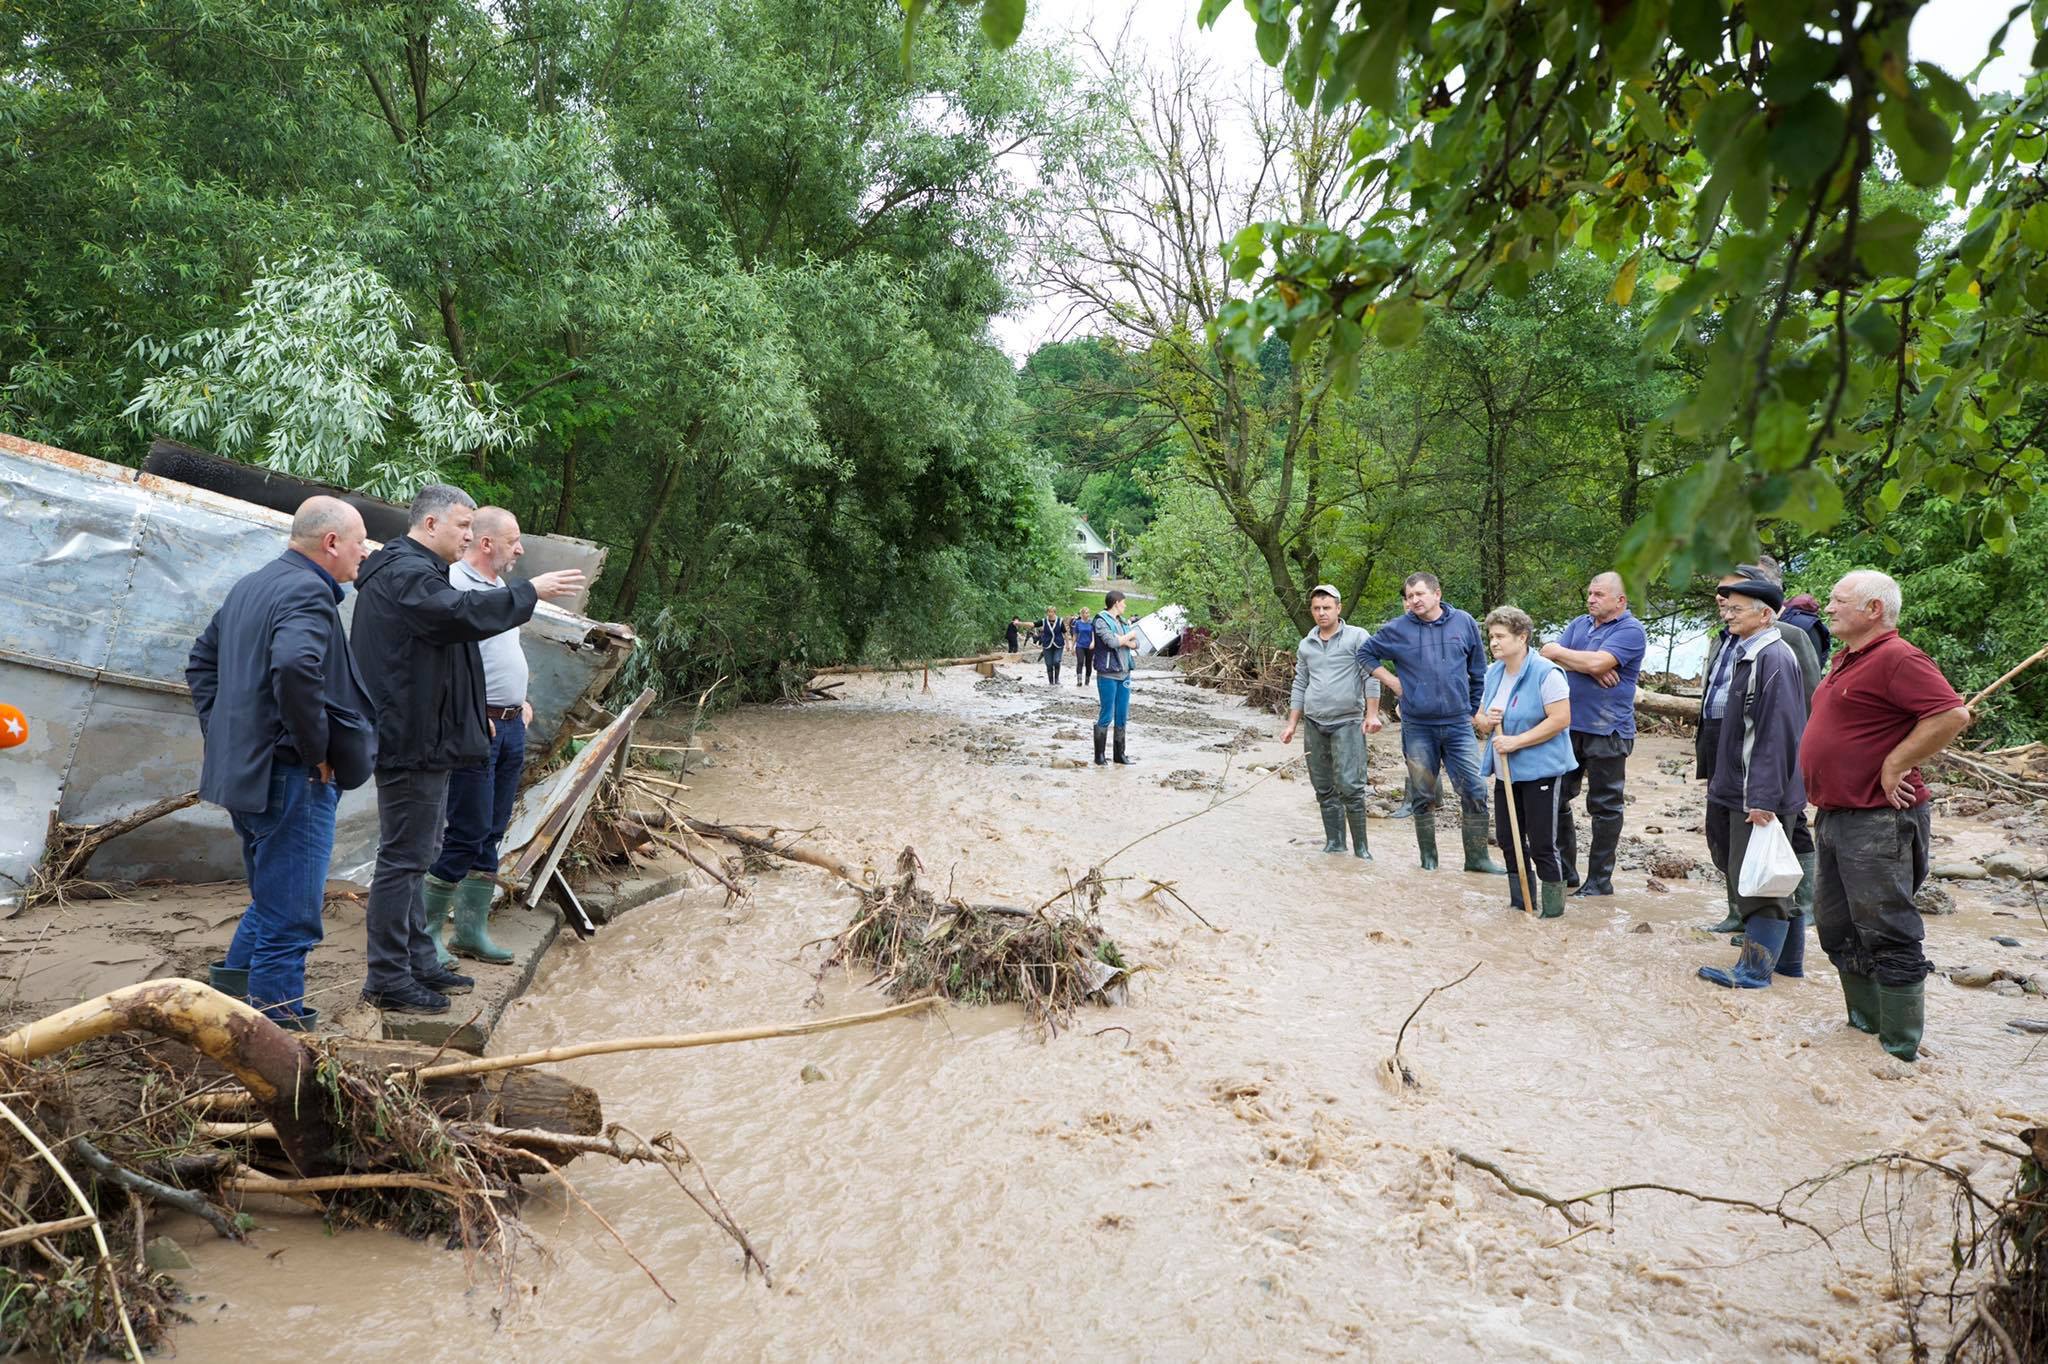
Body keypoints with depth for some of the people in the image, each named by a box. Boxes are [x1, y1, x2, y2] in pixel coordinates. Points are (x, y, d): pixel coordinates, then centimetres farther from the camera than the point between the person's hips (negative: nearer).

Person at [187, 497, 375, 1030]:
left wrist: (222, 734, 19)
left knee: (271, 901, 23)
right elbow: (294, 668, -34)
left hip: (243, 769, 10)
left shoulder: (250, 587, 16)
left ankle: (231, 996, 30)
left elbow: (202, 660, 25)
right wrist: (317, 752, -22)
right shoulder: (308, 593, -17)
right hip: (290, 779, -10)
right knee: (290, 917, -2)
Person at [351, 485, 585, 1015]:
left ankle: (419, 962, 27)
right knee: (402, 858, -6)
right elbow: (463, 614, -32)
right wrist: (532, 591, -23)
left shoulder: (412, 570, 21)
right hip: (413, 742, -12)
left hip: (421, 738, 12)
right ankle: (387, 979, 1)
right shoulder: (407, 574, -15)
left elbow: (451, 622, 24)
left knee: (412, 856, 17)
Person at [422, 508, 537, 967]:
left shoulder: (501, 587, 18)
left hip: (511, 727, 9)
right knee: (466, 834, -6)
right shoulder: (452, 584, -13)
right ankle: (425, 932, 5)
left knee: (491, 834, 12)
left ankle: (472, 930, 20)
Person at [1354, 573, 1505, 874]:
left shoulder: (1464, 623, 2)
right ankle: (1428, 857, 21)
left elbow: (1478, 673, 11)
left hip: (1458, 725, 0)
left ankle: (1477, 857, 6)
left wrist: (1475, 711, 12)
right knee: (1423, 797, 9)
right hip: (1417, 728, 0)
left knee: (1474, 792, -4)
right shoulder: (1397, 629, -3)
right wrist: (1392, 682, 1)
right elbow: (1365, 653, 10)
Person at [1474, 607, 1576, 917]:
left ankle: (1552, 909, 10)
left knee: (1541, 844, -3)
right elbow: (1480, 717, 17)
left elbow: (1561, 719, -22)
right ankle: (1520, 902, 27)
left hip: (1541, 770, -8)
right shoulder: (1493, 673, 9)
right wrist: (1484, 721, -9)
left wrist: (1516, 741, -22)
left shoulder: (1545, 673, -16)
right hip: (1506, 772, 8)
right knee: (1507, 838, 12)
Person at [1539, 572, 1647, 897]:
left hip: (1607, 731, -7)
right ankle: (1565, 871, 23)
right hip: (1569, 725, 7)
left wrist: (1558, 652, -7)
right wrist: (1592, 669, -15)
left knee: (1604, 807, 2)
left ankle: (1600, 880, 11)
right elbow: (1553, 656, 0)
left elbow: (1597, 662, -22)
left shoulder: (1630, 631, -9)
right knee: (1555, 797, 10)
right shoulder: (1579, 624, 13)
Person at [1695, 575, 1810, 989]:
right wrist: (1720, 782, 20)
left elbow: (1776, 734, -23)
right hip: (1739, 789, 10)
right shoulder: (1746, 653, 13)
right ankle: (1788, 959, 28)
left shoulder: (1773, 658, -18)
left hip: (1758, 794, -10)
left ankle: (1754, 970, 6)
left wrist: (1763, 798, -24)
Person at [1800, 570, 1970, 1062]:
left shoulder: (1896, 658, -15)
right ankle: (1864, 1024, 29)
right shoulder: (1846, 661, 16)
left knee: (1887, 937, -4)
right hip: (1835, 818, 10)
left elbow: (1953, 714, -26)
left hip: (1877, 822, -10)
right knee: (1838, 929, 16)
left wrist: (1894, 767, -20)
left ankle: (1901, 1050, 4)